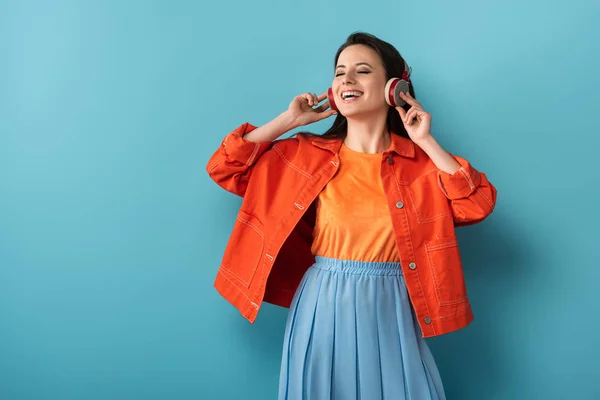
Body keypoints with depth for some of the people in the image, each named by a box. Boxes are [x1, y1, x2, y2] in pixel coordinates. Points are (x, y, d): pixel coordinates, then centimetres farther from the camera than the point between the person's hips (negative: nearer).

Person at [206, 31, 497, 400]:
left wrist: (427, 142, -11)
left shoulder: (422, 161, 0)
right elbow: (223, 167, -1)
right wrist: (288, 120, -4)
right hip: (324, 307, 1)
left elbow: (480, 205, -11)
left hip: (391, 310, 0)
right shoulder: (307, 153, 0)